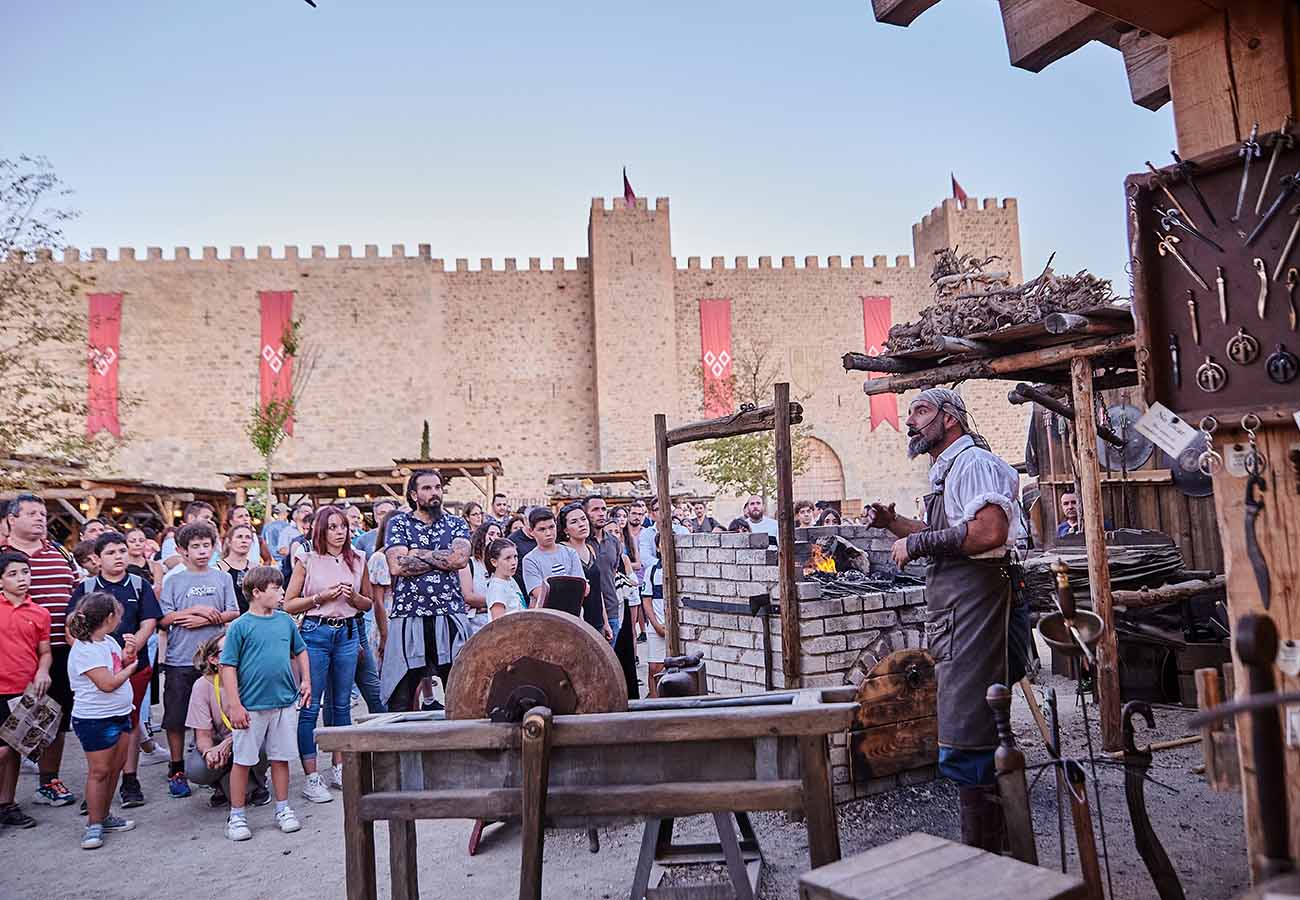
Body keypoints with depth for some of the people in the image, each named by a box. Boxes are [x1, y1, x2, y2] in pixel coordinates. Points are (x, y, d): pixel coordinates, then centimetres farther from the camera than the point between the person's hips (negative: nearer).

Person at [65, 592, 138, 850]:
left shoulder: (108, 641, 8)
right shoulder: (84, 650, -18)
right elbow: (107, 683, -23)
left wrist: (125, 659, -2)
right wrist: (131, 667, -8)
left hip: (120, 714, 8)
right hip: (95, 720, -8)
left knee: (115, 767, 13)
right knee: (99, 771, -2)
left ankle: (104, 817, 24)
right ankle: (94, 825, 8)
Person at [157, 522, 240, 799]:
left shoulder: (222, 578, 6)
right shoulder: (172, 580, 1)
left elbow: (233, 614, 2)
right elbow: (163, 619, -5)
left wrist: (205, 619, -11)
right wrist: (197, 610, -12)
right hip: (179, 659, -1)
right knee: (176, 718, 5)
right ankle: (176, 770, 20)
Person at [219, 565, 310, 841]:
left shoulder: (286, 620, 5)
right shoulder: (241, 626, -8)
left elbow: (300, 651, 18)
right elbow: (228, 666, -8)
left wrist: (306, 681, 9)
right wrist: (235, 705, -12)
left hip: (285, 703, 4)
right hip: (251, 706, -4)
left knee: (280, 758, 13)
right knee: (242, 761, 7)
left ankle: (283, 809, 25)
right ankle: (236, 816, 20)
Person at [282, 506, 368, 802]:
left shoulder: (357, 560, 8)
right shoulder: (307, 560, -2)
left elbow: (368, 604, 16)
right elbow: (288, 604, 0)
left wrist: (353, 596, -5)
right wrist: (322, 596, -12)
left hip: (348, 633, 4)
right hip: (316, 633, -3)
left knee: (341, 704, 11)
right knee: (310, 705, -2)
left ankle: (339, 769, 22)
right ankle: (311, 778, 5)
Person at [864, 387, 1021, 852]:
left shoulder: (973, 463, -11)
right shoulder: (945, 470, 22)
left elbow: (989, 531, -26)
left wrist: (917, 542, -19)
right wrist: (894, 524, 17)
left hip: (972, 602, -11)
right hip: (952, 609, 11)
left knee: (964, 746, -10)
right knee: (978, 740, 19)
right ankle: (984, 852, 31)